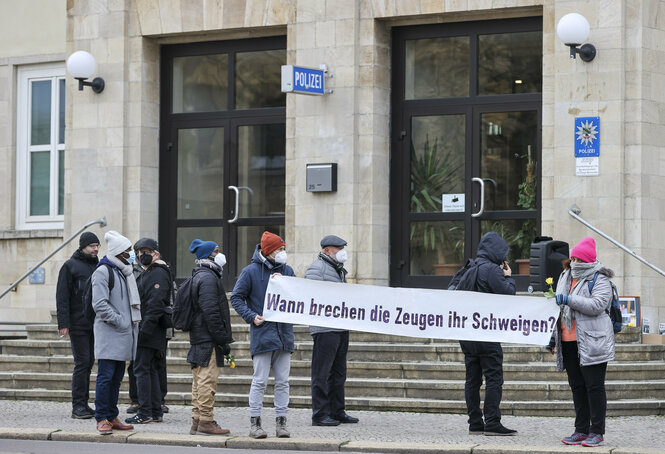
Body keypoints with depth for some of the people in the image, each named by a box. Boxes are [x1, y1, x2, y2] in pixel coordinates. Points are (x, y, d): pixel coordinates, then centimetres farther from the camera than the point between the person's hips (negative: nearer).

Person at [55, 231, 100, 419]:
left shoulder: (98, 266, 15)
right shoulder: (70, 266, -4)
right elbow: (62, 297, -8)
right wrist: (63, 323, -15)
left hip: (95, 324, 6)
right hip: (78, 324, -6)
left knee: (89, 363, 8)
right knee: (82, 363, -8)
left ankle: (84, 404, 13)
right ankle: (78, 406, -5)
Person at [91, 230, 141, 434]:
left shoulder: (124, 271, 19)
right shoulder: (103, 271, -9)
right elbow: (99, 304, -17)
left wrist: (133, 322, 13)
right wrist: (119, 321, -16)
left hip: (123, 334, 9)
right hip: (108, 333, -9)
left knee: (117, 377, 11)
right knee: (106, 376, -8)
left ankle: (112, 417, 16)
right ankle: (102, 419, -5)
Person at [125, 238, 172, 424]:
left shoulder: (158, 274, -12)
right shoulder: (146, 274, 21)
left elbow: (155, 304, -21)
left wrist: (145, 328, -25)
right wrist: (140, 328, 20)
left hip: (150, 332, -11)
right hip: (146, 330, 11)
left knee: (142, 369, -10)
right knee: (151, 371, 11)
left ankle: (145, 413, -11)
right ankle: (156, 412, 14)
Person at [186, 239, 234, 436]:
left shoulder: (199, 276, 20)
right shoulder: (208, 277, -14)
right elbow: (211, 312, -20)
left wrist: (222, 338, 22)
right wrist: (223, 339, -17)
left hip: (199, 338, 11)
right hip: (209, 339, -11)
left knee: (200, 381, 12)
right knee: (208, 380, -9)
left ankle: (197, 422, 16)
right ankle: (206, 422, -8)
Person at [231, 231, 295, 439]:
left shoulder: (287, 271, 11)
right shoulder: (252, 271, -2)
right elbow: (236, 298, 0)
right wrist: (251, 316, -11)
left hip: (284, 334, 4)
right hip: (262, 333, -4)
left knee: (282, 381, 6)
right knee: (260, 380, -3)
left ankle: (281, 422, 11)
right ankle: (255, 422, 3)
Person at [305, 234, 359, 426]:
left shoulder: (339, 270, 21)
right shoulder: (317, 268, -8)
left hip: (341, 328, 10)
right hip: (325, 329, -10)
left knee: (338, 373, 14)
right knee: (322, 373, -6)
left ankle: (337, 411, 21)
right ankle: (320, 414, -4)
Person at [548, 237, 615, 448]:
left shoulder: (599, 280, -6)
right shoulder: (565, 278, 18)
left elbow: (597, 305, -22)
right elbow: (558, 308, 24)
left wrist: (569, 299, -24)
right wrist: (552, 336, 20)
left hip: (591, 342, -7)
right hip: (569, 342, 7)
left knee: (594, 386, -4)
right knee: (577, 386, 10)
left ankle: (597, 432, -2)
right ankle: (581, 430, 15)